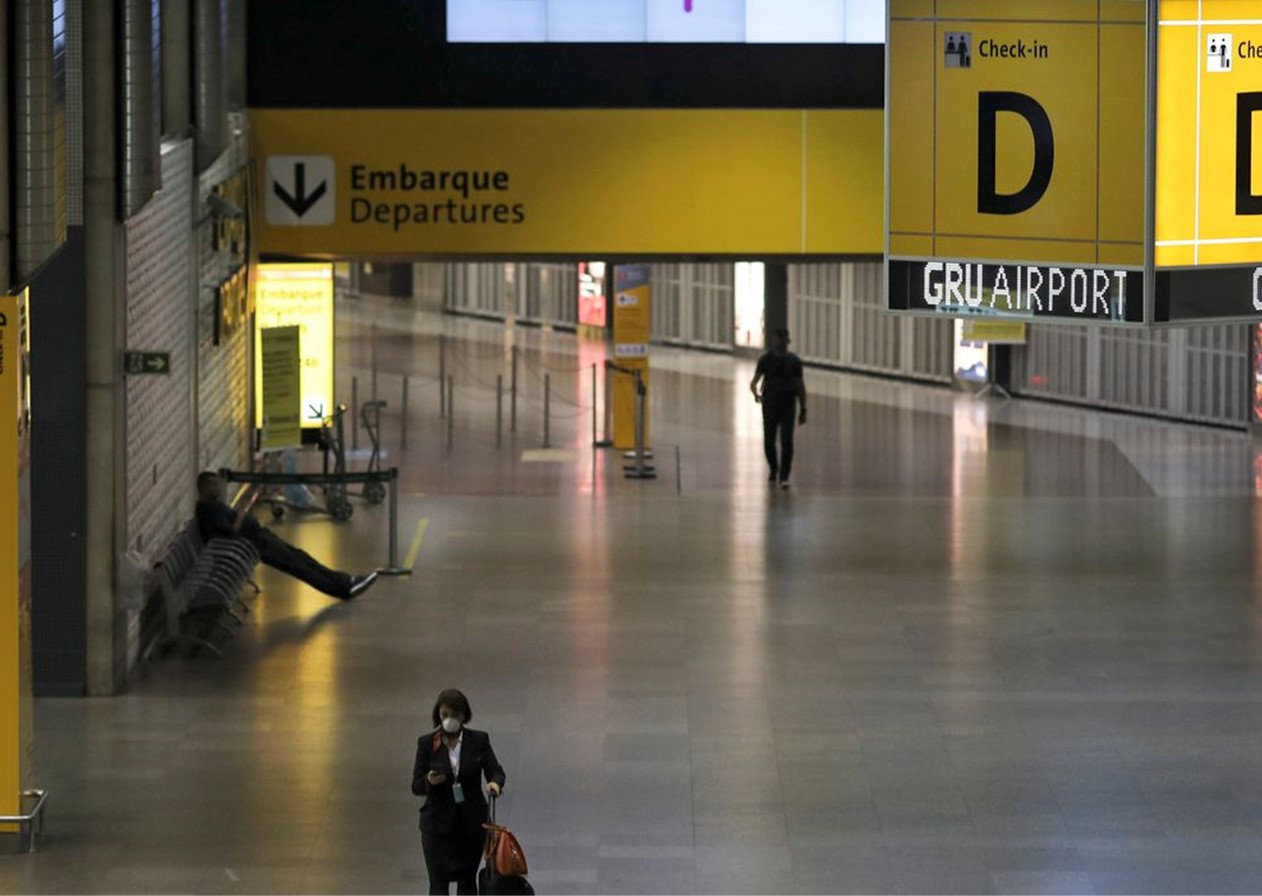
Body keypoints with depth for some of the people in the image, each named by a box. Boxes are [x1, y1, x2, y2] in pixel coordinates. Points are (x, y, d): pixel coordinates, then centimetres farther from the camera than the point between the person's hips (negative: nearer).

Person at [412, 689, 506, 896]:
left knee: (467, 879, 10)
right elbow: (416, 786, -1)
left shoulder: (479, 740, -1)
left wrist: (495, 782, -30)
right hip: (438, 822, -1)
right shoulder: (427, 743, -4)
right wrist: (429, 781, -24)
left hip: (471, 823, 1)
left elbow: (495, 770, -7)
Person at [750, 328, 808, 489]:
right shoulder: (766, 360, 1)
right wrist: (756, 393, -18)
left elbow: (800, 386, 7)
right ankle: (774, 470, 32)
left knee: (787, 441, -12)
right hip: (769, 406, 1)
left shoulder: (794, 361, 2)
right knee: (768, 441, 6)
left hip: (788, 406, -1)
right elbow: (754, 382, 1)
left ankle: (784, 476, -10)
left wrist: (803, 410, 4)